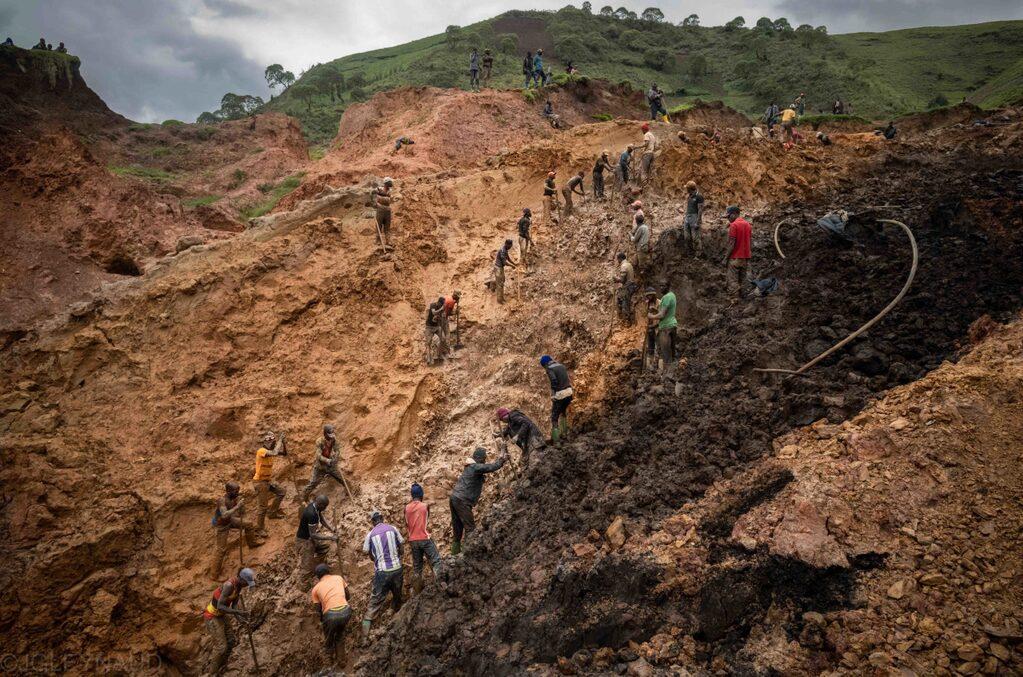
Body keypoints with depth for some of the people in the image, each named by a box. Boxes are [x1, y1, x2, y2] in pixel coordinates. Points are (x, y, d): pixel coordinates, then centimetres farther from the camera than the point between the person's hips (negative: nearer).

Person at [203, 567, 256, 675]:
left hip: (220, 615, 9)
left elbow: (234, 606, 1)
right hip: (212, 616, -9)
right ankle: (213, 673, 15)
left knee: (229, 641, 16)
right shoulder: (229, 585, -32)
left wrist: (240, 618, -15)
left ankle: (222, 667, 33)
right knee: (221, 646, -4)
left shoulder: (239, 585, -3)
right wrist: (238, 612, -32)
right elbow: (220, 607, -33)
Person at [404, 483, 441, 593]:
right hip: (425, 539, -4)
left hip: (413, 541, 4)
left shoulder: (407, 508, 1)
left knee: (417, 567, 11)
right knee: (436, 561, 2)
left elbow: (406, 526, 9)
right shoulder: (425, 506, -8)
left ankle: (418, 592, 15)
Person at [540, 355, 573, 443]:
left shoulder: (549, 369, -8)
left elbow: (554, 380, -24)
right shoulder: (562, 366, 14)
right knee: (564, 413, 27)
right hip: (569, 392, 7)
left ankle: (555, 439, 4)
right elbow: (568, 379, 12)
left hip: (560, 395, -7)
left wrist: (553, 395, -17)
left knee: (554, 417, 4)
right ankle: (564, 434, 34)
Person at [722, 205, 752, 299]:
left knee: (734, 283, -1)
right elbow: (751, 242, 12)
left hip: (735, 258, -7)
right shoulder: (748, 224, 10)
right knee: (742, 280, 13)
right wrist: (747, 255, 18)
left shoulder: (733, 225, -13)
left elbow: (732, 244, -16)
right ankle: (741, 297, 16)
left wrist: (726, 258, -11)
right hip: (746, 258, 7)